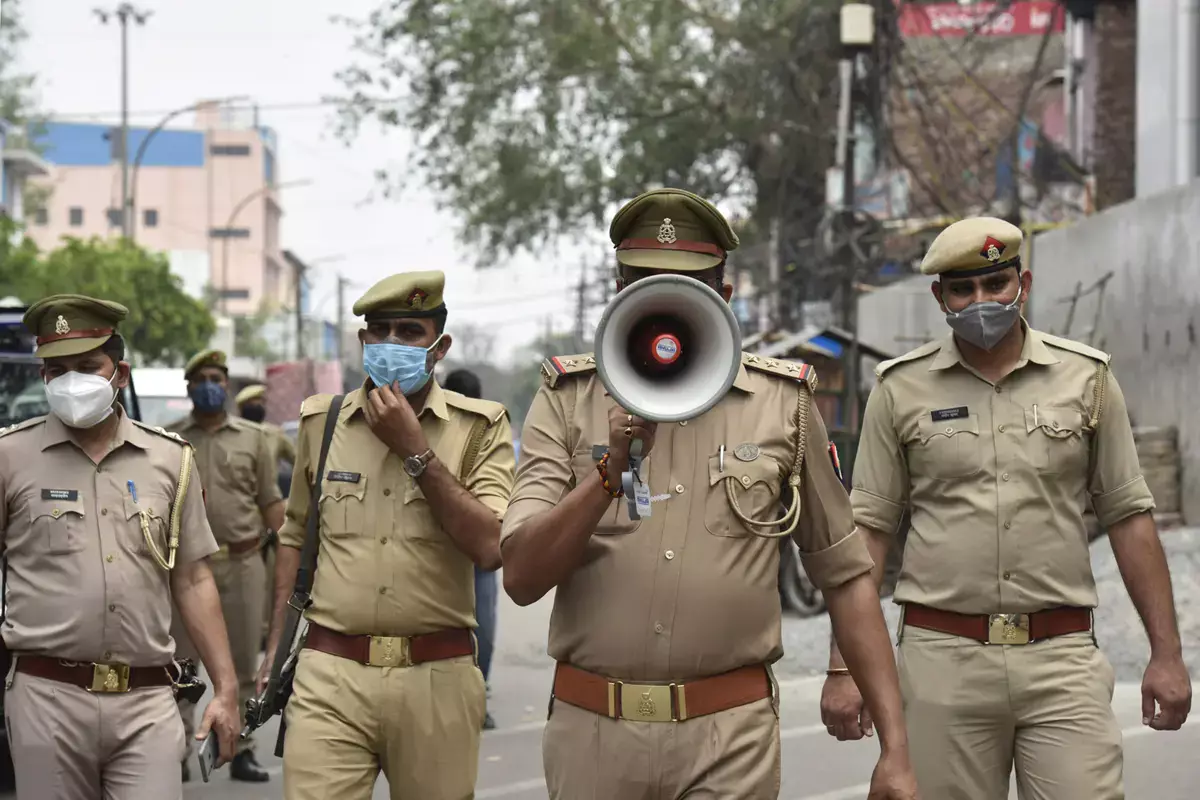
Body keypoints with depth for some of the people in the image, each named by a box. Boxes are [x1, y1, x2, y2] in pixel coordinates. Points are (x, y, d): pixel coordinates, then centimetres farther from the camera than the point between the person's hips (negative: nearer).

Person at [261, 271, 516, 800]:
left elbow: (490, 548, -12)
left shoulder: (479, 427, 1)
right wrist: (276, 648, 16)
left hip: (436, 678, -1)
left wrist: (415, 451, -12)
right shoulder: (321, 422, 10)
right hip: (330, 676, 1)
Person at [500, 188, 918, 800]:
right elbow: (521, 578, -6)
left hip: (731, 740, -1)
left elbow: (845, 576, 8)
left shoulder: (782, 403, 5)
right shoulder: (567, 401, 3)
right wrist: (613, 469, -19)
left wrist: (895, 747, 3)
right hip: (592, 729, 1)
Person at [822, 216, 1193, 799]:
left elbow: (1128, 516, 8)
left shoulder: (1086, 377, 7)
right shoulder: (901, 389, 5)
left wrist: (1166, 652, 4)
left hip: (1061, 661, 0)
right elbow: (867, 528, 5)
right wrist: (844, 667, -2)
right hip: (943, 662, 0)